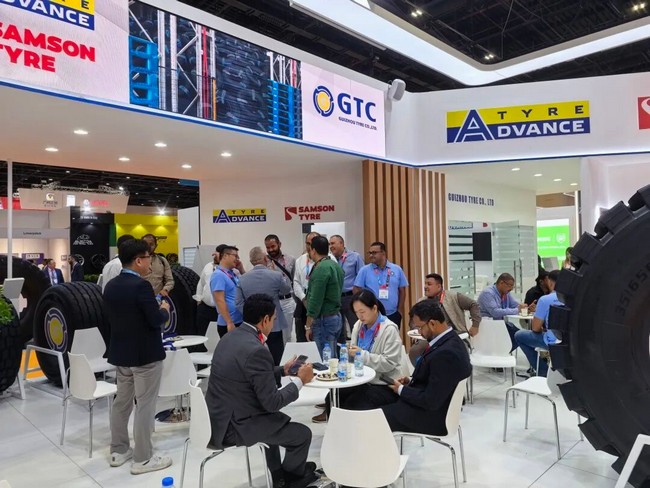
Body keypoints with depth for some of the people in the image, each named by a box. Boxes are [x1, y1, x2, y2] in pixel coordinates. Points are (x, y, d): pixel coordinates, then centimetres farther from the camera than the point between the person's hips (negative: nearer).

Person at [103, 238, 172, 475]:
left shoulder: (110, 285, 4)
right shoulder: (141, 285, -22)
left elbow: (111, 317, 13)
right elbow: (157, 320, -22)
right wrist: (164, 309, -3)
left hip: (120, 351, 9)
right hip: (145, 354, -8)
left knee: (121, 401, 18)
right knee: (144, 406, 1)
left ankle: (118, 451, 31)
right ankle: (143, 459, 10)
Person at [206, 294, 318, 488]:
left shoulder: (230, 337, 2)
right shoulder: (257, 350, -26)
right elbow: (272, 402, -20)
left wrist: (282, 370, 17)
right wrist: (299, 380, -7)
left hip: (219, 416, 10)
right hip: (234, 426, -9)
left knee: (274, 420, 31)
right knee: (302, 434, 5)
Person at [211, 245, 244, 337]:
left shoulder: (233, 274, 12)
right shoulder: (218, 275, -14)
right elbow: (220, 301, -21)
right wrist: (229, 323, -23)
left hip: (240, 322, 9)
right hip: (229, 324, -9)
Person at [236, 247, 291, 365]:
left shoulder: (242, 279, -3)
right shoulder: (276, 275, -13)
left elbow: (239, 303, -3)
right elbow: (287, 290, 6)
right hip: (274, 326, -3)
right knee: (275, 363, 6)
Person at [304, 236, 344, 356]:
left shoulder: (321, 268, -16)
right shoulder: (336, 265, 11)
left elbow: (316, 300, -19)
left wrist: (308, 326, -13)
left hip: (324, 319, -9)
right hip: (336, 316, 9)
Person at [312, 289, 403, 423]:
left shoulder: (389, 329, -15)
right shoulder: (358, 326, 5)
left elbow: (389, 363, -20)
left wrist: (363, 355, -25)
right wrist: (349, 353, -11)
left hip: (385, 384, -6)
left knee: (352, 404, -25)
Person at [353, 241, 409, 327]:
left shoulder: (397, 269, 2)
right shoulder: (365, 270, -3)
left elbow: (402, 290, 8)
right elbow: (356, 290, -2)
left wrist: (400, 310, 5)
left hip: (393, 314, 2)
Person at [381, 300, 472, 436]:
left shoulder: (446, 353, -30)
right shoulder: (450, 340, 0)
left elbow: (431, 402, -26)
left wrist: (402, 390, -13)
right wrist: (411, 382, 1)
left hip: (433, 416, -9)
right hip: (430, 405, 10)